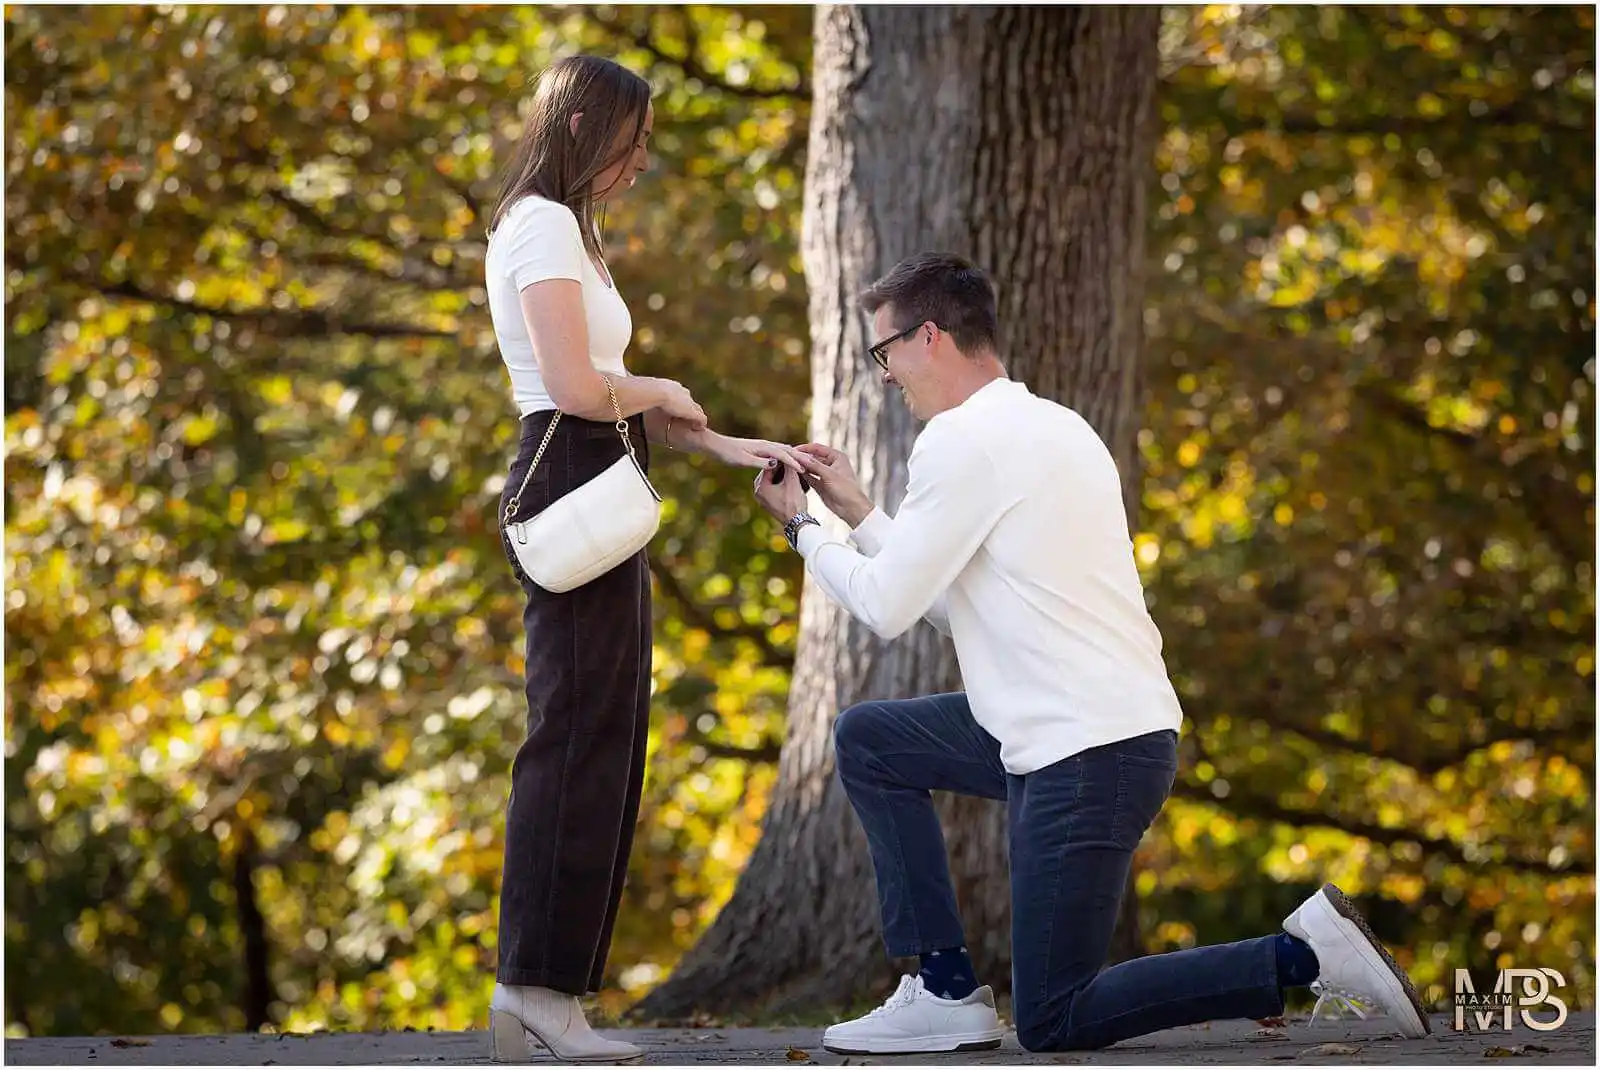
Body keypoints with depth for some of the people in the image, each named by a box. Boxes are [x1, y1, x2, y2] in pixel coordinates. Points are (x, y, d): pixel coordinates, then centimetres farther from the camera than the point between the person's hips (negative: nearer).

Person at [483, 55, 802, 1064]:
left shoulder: (563, 229, 22)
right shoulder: (544, 227, -9)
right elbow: (577, 386, -20)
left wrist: (724, 447, 11)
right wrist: (664, 395, -1)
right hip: (569, 482, -10)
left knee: (603, 742, 8)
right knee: (580, 736, -11)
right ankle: (539, 982, -12)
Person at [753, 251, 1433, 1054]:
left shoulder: (962, 440, -12)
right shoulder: (1049, 426, 16)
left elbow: (888, 607, -9)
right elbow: (948, 602, 19)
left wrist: (803, 528, 6)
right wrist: (855, 513, 21)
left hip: (1086, 757, -10)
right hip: (1110, 726, 10)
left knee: (1054, 1024, -3)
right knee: (866, 739, 17)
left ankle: (1302, 955, -8)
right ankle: (945, 991, 12)